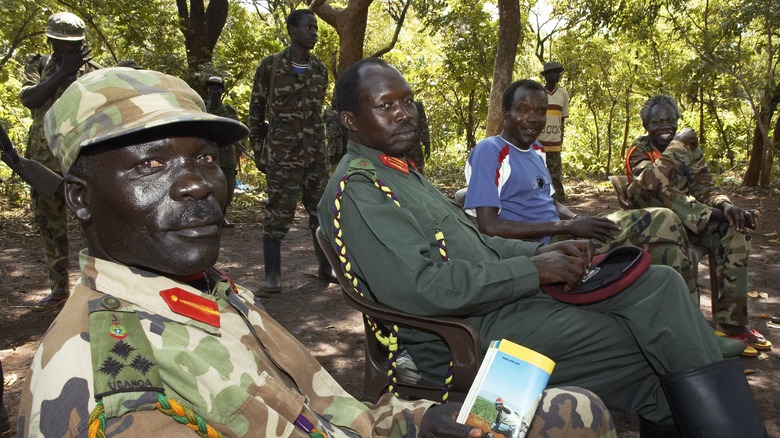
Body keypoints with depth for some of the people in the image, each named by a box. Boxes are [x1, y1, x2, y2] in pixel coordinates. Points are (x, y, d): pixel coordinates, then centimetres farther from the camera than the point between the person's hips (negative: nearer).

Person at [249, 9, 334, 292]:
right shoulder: (270, 66, -3)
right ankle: (272, 274, 6)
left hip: (316, 152, 5)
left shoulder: (320, 69, 10)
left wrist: (313, 140, 14)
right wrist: (258, 146, 0)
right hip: (282, 154, -5)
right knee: (278, 214, -2)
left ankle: (326, 267, 20)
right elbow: (257, 109, 2)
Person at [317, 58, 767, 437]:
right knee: (655, 345, -10)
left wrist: (542, 251, 5)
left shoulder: (401, 172, 19)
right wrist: (531, 270, -16)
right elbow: (419, 289, -23)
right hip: (464, 336, -9)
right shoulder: (355, 189, -12)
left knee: (658, 284, -1)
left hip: (494, 299, 9)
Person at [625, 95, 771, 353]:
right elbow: (649, 182, -25)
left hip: (692, 220, 5)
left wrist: (726, 206, -23)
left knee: (736, 230, -23)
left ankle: (731, 320, -20)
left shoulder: (690, 148, 11)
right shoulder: (639, 152, -3)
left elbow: (704, 187, -1)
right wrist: (678, 145, -23)